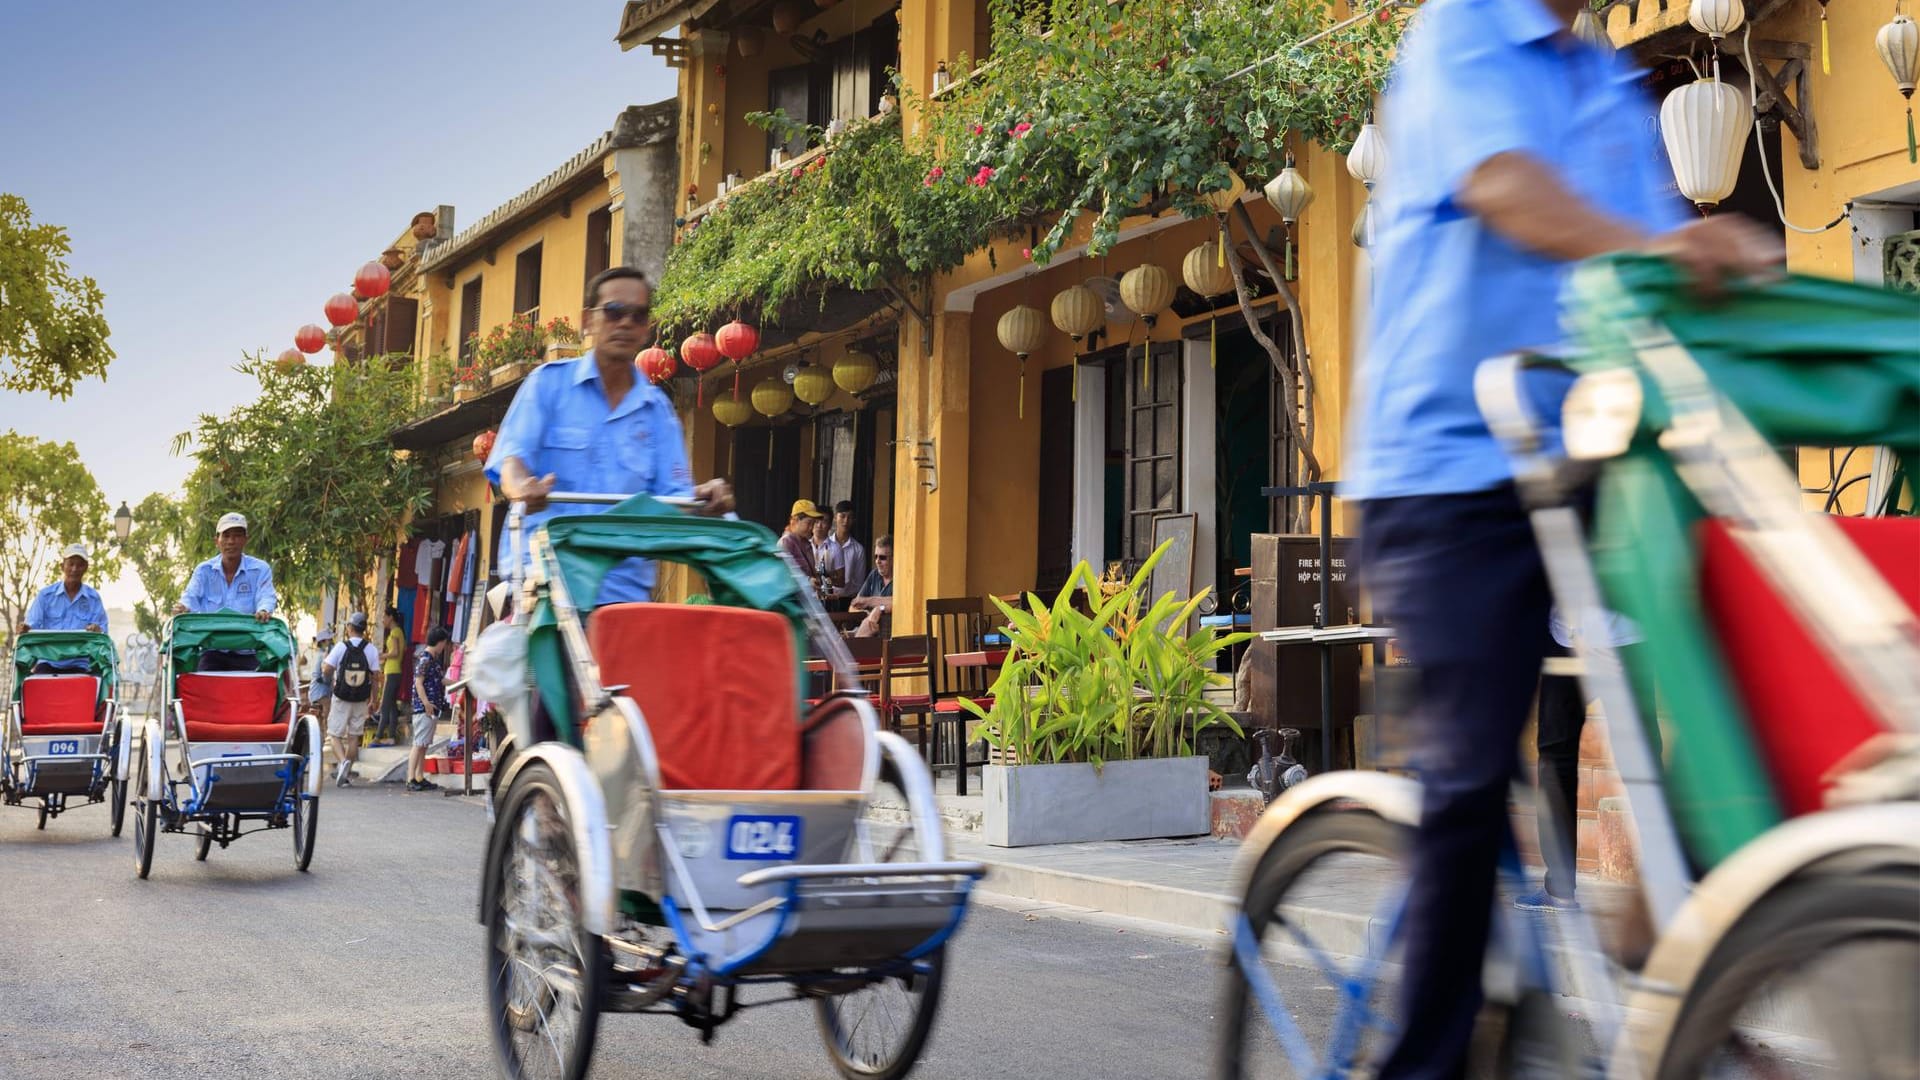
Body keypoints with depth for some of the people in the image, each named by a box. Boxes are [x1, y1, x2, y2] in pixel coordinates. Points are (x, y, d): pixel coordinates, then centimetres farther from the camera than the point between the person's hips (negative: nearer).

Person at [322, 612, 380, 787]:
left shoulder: (341, 647, -9)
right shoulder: (371, 650, -4)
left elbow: (327, 669, -11)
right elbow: (374, 677, -3)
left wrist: (330, 682, 11)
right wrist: (372, 700, 5)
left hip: (341, 698, -2)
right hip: (361, 700, 2)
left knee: (335, 734, 5)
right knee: (354, 736, 11)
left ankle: (343, 761, -20)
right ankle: (347, 774, 12)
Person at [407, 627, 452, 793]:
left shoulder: (434, 660, 17)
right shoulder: (424, 659, -12)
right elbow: (418, 683, -18)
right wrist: (426, 703, -26)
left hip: (433, 709, 9)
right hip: (424, 709, -9)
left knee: (424, 745, 11)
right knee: (418, 744, -9)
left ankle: (420, 779, 15)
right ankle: (411, 779, -10)